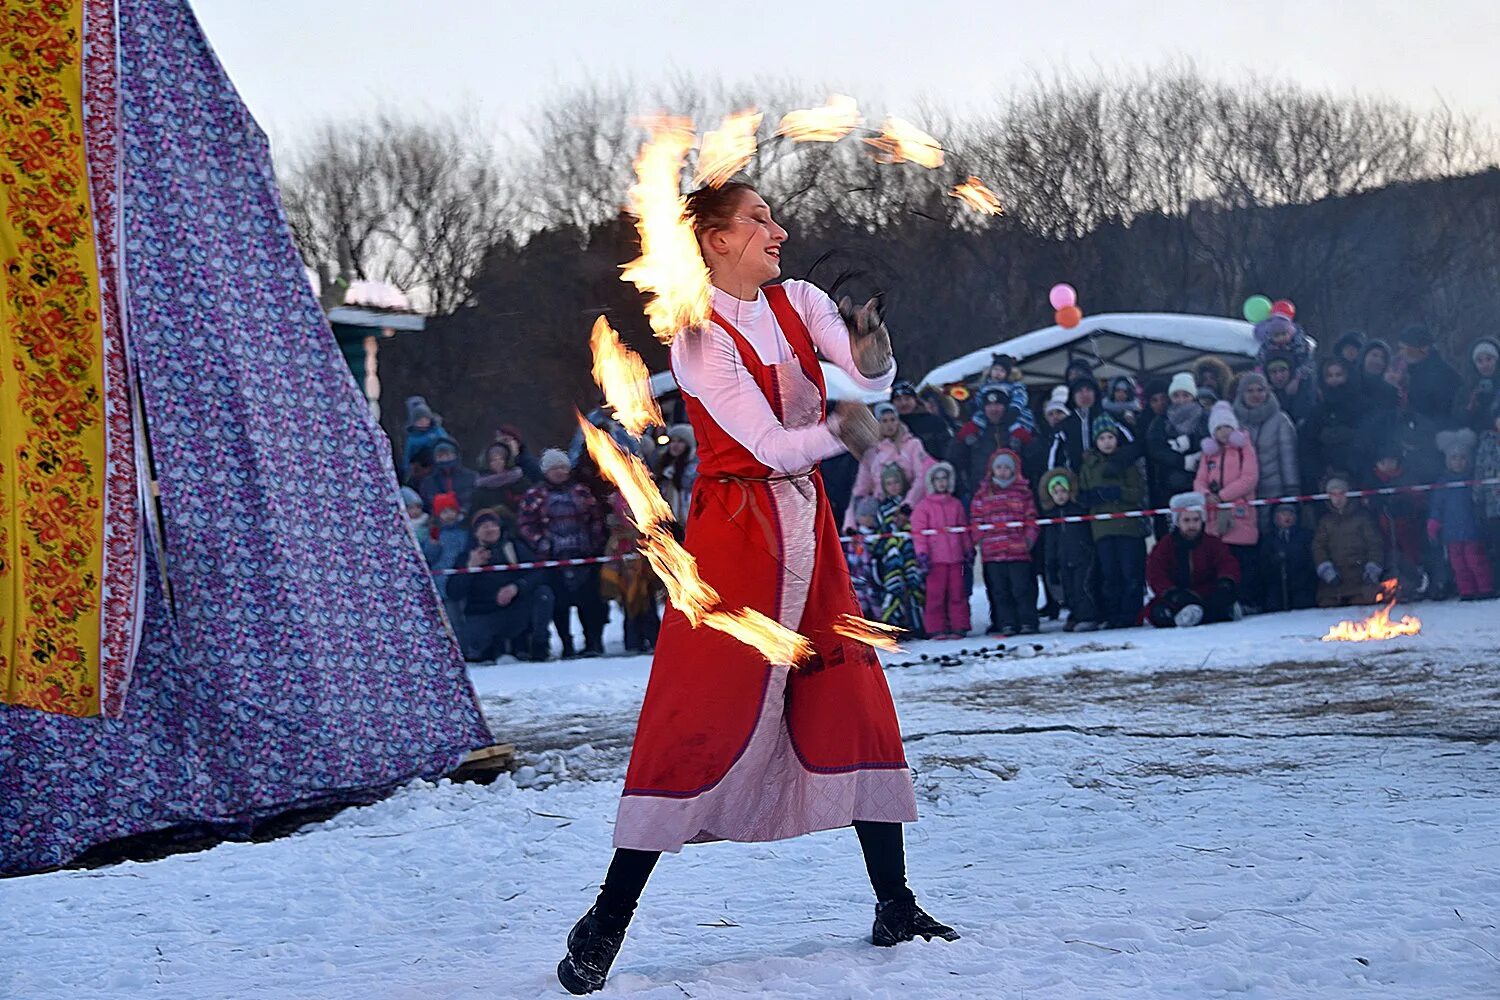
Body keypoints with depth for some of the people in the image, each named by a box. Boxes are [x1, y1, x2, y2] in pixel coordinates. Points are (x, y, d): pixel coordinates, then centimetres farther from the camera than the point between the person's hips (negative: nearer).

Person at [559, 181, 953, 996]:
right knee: (699, 722, -10)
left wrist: (874, 355, -31)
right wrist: (837, 431, -38)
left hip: (807, 527, 6)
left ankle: (895, 907, 12)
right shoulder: (699, 338, -11)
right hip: (735, 527, -6)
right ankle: (604, 926, -4)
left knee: (856, 708, 4)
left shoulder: (797, 303, 7)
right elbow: (770, 445, -20)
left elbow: (871, 376, -8)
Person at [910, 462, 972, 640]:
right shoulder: (923, 506, 2)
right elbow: (918, 533, -2)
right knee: (935, 593, -4)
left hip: (955, 557, 3)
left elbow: (964, 530, 20)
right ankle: (936, 629, 1)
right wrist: (922, 555, -9)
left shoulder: (956, 504, 13)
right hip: (935, 558, -3)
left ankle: (959, 626, 8)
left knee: (957, 593, 2)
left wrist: (969, 550, 17)